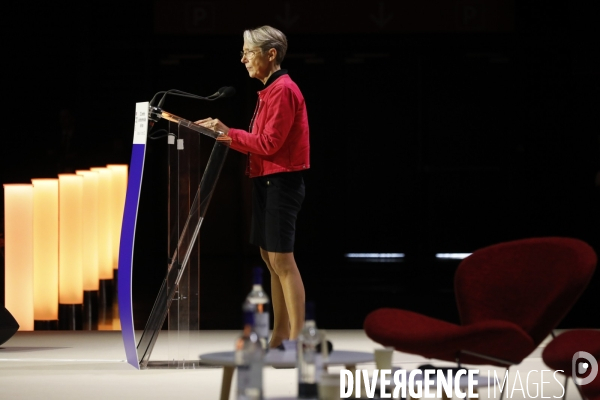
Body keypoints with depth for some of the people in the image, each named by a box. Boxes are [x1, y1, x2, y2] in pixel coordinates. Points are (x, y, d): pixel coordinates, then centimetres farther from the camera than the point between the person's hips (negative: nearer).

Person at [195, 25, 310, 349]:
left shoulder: (283, 90, -15)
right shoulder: (269, 90, 15)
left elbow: (268, 143, -19)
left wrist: (228, 133, -11)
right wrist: (224, 133, 4)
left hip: (281, 182, -10)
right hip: (266, 180, 10)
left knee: (281, 259, -10)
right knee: (270, 258, 12)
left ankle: (297, 338, -8)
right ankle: (279, 337, 17)